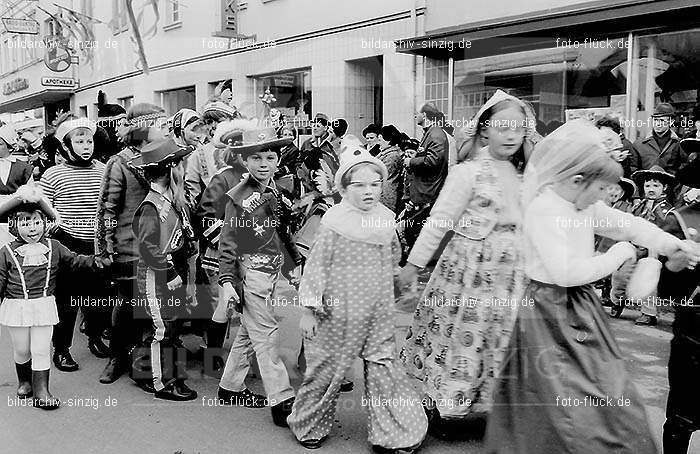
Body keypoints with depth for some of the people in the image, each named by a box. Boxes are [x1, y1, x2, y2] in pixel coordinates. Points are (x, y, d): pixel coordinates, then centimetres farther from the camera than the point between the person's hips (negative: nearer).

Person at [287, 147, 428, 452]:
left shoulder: (385, 220, 3)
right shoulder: (334, 223, -12)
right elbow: (315, 266, -10)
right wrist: (308, 309, -10)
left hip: (379, 315, 4)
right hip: (340, 313, -4)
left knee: (382, 368, 6)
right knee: (327, 369, 9)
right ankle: (310, 426, 32)